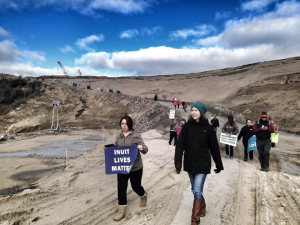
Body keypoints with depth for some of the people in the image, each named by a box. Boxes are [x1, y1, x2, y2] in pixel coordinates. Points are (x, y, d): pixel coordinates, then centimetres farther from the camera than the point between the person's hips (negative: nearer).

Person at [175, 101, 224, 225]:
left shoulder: (208, 128, -6)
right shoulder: (186, 126, -2)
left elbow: (214, 147, 0)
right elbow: (180, 144, -7)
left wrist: (219, 164, 6)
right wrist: (178, 161, -18)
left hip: (202, 164, -3)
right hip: (189, 163, 3)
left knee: (197, 191, -8)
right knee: (195, 190, 18)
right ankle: (202, 206, 44)